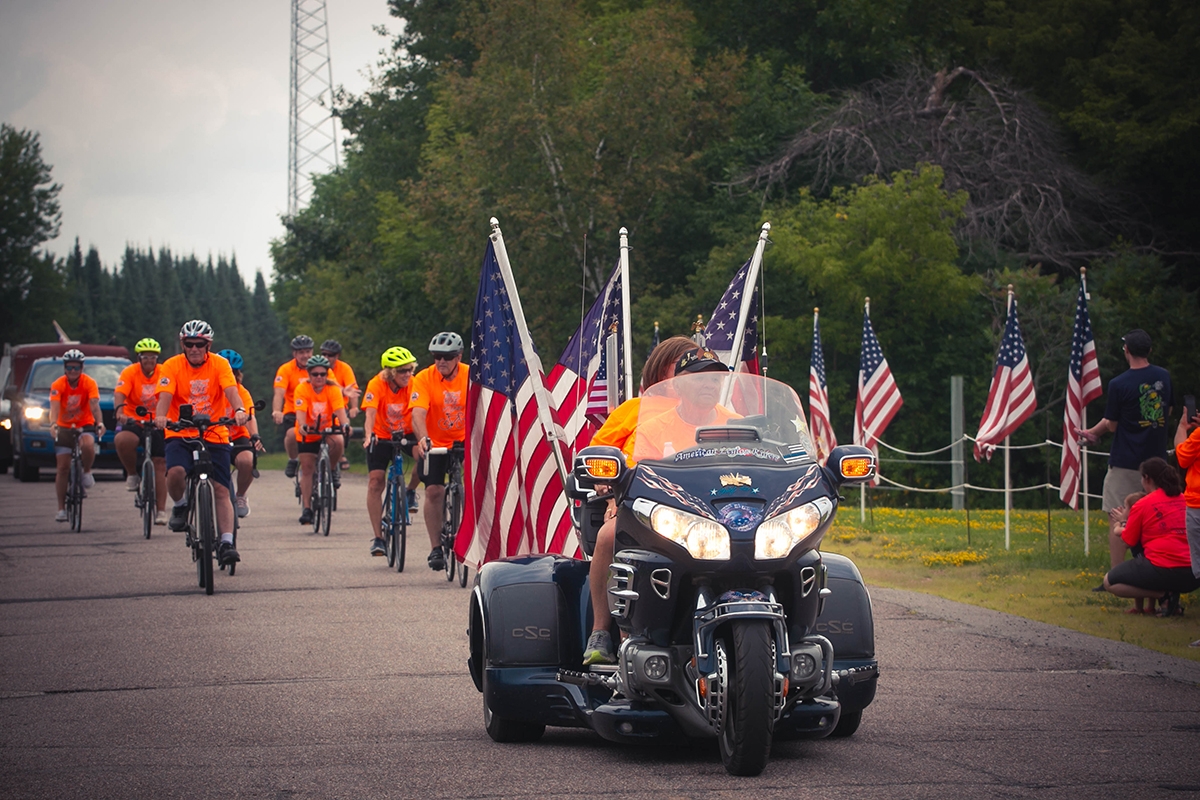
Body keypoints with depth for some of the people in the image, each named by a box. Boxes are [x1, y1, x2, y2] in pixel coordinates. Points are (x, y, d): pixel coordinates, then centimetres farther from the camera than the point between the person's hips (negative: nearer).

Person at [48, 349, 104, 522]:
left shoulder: (89, 383, -14)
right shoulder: (58, 385, -13)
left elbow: (94, 404, -26)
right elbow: (54, 406, -28)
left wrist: (99, 423, -44)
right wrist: (53, 424, -47)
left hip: (85, 425, -1)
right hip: (64, 427, 1)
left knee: (87, 444, -36)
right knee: (62, 467, -5)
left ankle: (87, 472, -7)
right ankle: (61, 508, 3)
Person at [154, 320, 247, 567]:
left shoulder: (219, 364, -2)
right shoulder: (172, 366, -3)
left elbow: (231, 390, -18)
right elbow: (165, 395, -17)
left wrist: (239, 410, -39)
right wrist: (160, 416, -39)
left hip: (215, 435, 1)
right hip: (180, 434, -1)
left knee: (221, 491, -7)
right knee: (176, 472, -28)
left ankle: (226, 543, -5)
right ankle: (180, 506, 3)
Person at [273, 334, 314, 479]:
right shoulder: (286, 369, -8)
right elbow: (279, 393, -20)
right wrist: (276, 411, -39)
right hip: (293, 413, -2)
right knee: (292, 433, -32)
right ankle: (292, 461, -2)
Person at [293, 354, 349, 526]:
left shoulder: (333, 389, -16)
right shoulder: (302, 389, -18)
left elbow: (339, 410, -28)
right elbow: (300, 411, -29)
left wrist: (345, 424, -48)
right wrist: (302, 426, -50)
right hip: (308, 434, 0)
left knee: (338, 442, -33)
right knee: (307, 469, -5)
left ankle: (332, 469, -3)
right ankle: (307, 509, 1)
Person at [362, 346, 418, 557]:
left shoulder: (414, 385, -19)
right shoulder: (377, 385, -21)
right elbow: (370, 412, -33)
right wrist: (369, 435, -51)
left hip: (406, 434, 1)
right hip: (381, 436, -1)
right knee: (375, 482, -12)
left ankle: (410, 491, 3)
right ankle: (378, 537, -7)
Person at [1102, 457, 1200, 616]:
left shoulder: (1142, 505, -2)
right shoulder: (1186, 500, 12)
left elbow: (1128, 542, 5)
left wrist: (1123, 524, 28)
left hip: (1163, 571, -7)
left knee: (1110, 582, 11)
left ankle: (1163, 595, -6)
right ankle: (1170, 594, 7)